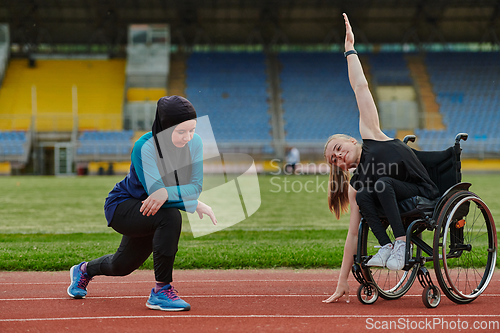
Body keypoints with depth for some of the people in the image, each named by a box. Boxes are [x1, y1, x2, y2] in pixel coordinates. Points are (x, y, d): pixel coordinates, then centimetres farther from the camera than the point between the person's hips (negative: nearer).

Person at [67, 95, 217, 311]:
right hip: (122, 206, -6)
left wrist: (167, 192, -41)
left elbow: (195, 186, -21)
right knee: (171, 216, -35)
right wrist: (194, 204, -40)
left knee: (123, 265, 23)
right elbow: (155, 192, -36)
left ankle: (85, 270, 57)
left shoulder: (194, 143, -16)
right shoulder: (145, 147, -31)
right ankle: (161, 290, -26)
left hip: (147, 214, 6)